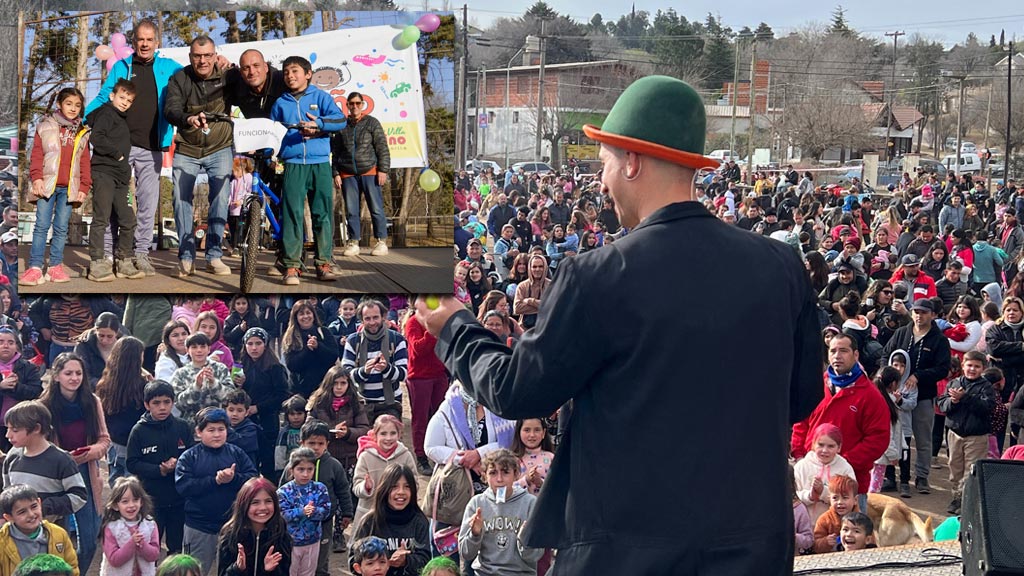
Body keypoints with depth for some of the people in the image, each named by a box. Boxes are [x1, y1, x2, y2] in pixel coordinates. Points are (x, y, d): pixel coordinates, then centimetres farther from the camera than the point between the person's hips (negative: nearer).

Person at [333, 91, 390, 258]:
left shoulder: (372, 123, 5)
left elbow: (382, 148, 1)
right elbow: (336, 152, 17)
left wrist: (383, 170, -7)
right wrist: (336, 173, 8)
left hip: (370, 172, -3)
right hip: (348, 174, 3)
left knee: (376, 208, -6)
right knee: (351, 211, 3)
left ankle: (381, 241, -1)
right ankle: (353, 242, 9)